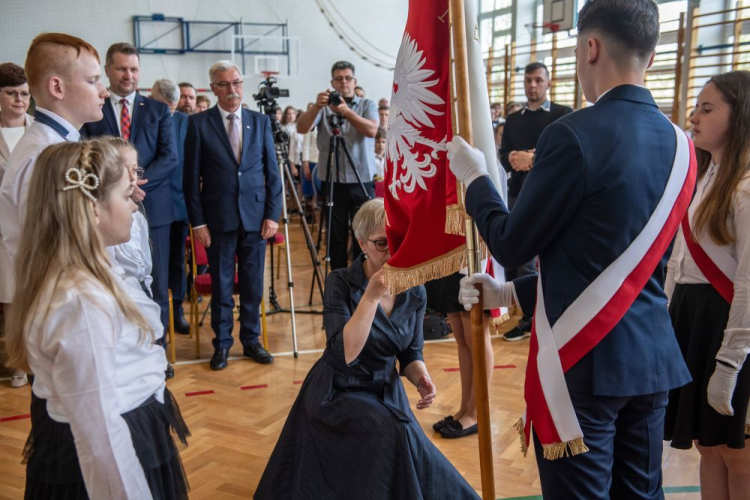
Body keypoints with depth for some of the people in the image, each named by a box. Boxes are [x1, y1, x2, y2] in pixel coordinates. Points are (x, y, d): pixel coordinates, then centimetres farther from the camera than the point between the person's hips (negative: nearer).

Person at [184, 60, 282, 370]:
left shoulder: (260, 122, 7)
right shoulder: (198, 124, -1)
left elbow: (272, 172, 7)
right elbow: (191, 178, -1)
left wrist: (273, 214, 0)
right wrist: (197, 221, -5)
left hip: (255, 217, 2)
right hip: (218, 219, -2)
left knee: (253, 285, 9)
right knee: (221, 286, 7)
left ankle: (251, 340, 24)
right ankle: (222, 344, 22)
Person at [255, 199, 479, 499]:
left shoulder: (415, 291, -5)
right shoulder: (340, 283, -19)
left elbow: (410, 353, 6)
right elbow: (344, 355, -31)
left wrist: (421, 378, -16)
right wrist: (372, 296, -36)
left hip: (386, 394, 6)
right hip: (337, 394, -5)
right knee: (396, 436, -30)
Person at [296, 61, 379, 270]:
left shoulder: (367, 105, 7)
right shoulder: (323, 108, 7)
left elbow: (371, 130, -13)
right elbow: (302, 128, -9)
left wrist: (346, 111, -26)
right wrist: (316, 107, -25)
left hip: (362, 182, 0)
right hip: (332, 182, 1)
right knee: (336, 238, 6)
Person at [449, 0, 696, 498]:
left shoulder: (574, 134, -16)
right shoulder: (680, 144, 7)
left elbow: (513, 246, -9)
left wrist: (476, 179, 8)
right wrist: (514, 293, 19)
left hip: (584, 360, -7)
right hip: (653, 357, 7)